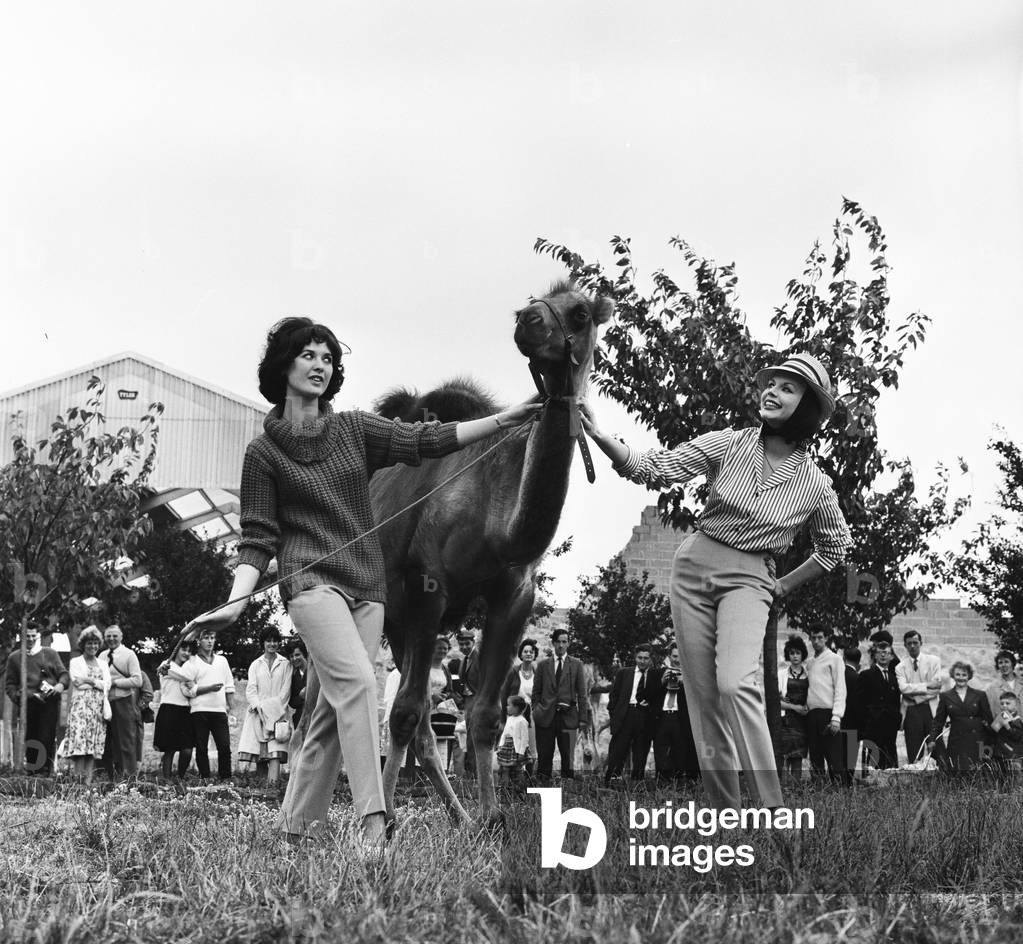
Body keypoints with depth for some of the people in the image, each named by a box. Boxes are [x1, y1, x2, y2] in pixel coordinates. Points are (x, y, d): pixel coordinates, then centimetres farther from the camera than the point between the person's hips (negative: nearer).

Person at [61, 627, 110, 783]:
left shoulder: (103, 664, 21)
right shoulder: (75, 662, 12)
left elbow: (107, 685, 7)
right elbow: (76, 680, -5)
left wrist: (89, 680, -3)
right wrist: (97, 682, -5)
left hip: (98, 707, 3)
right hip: (80, 705, -3)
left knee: (94, 746, -4)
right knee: (79, 742, -17)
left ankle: (88, 781, -7)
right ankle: (78, 780, -20)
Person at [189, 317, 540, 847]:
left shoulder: (355, 430, 12)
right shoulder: (264, 453, 3)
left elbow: (426, 440, 3)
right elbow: (258, 539, 2)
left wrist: (504, 420, -7)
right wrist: (235, 602, -13)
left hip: (367, 586, 5)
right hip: (311, 581, -5)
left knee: (333, 708, 4)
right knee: (356, 679, -24)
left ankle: (294, 824, 14)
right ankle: (373, 823, -31)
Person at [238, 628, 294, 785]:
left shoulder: (285, 664, 12)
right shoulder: (255, 665, 18)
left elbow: (286, 690, 5)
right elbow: (250, 690, 8)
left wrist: (273, 706, -8)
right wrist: (259, 706, -9)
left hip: (278, 712, -3)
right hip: (258, 712, 3)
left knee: (275, 748, -20)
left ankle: (273, 780, -35)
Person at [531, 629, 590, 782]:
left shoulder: (576, 665, 8)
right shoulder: (543, 665, 11)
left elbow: (581, 693, 5)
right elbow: (536, 692, 13)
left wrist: (583, 718, -1)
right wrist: (536, 710, 2)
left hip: (567, 715, -1)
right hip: (546, 716, 1)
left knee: (567, 754, -2)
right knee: (544, 754, 0)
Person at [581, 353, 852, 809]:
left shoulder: (814, 485, -2)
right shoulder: (727, 445, -2)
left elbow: (835, 548, 17)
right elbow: (653, 468, -9)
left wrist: (783, 585, 12)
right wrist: (599, 436, -24)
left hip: (748, 581, -3)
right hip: (693, 566, 3)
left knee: (735, 682, -27)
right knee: (703, 698, 2)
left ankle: (775, 809, -27)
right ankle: (724, 812, 9)